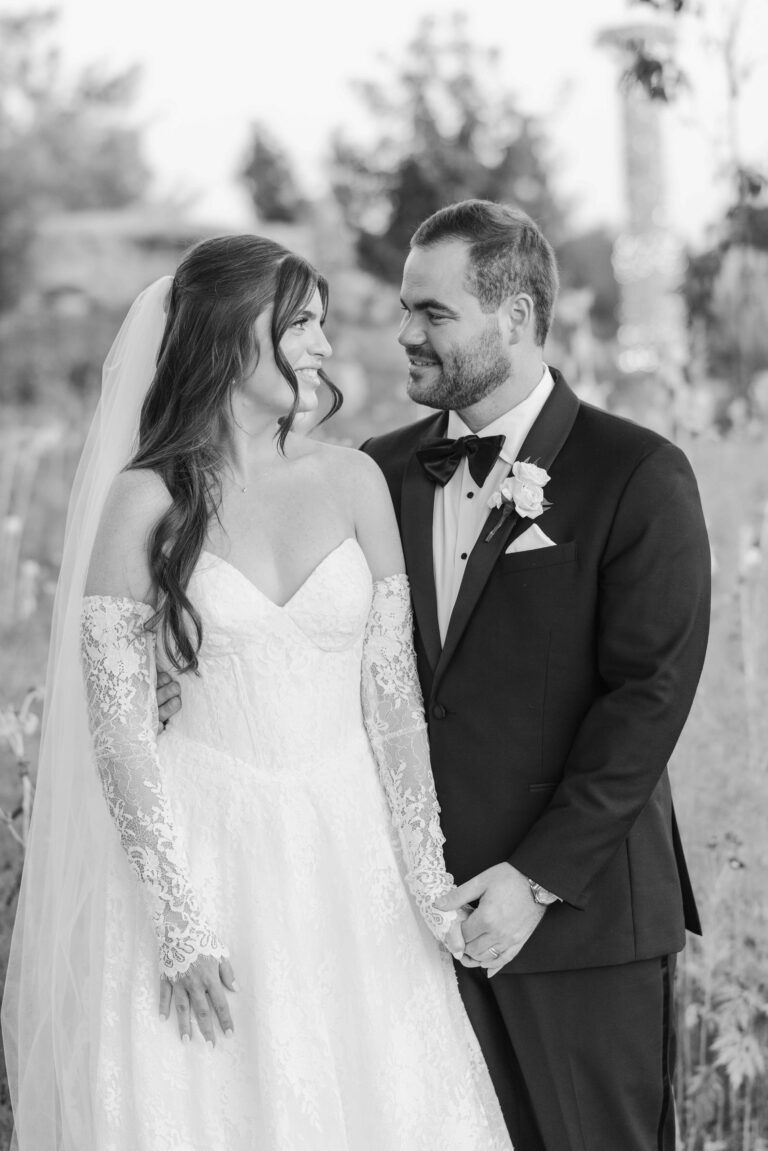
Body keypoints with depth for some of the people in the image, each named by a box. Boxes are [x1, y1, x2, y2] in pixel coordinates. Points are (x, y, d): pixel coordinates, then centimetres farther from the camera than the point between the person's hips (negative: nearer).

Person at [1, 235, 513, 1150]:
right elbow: (118, 728, -7)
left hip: (351, 854, 3)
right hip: (199, 847, -3)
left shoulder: (353, 482, 4)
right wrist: (180, 922, -13)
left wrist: (428, 879, -3)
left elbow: (394, 697, 4)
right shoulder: (147, 502, -5)